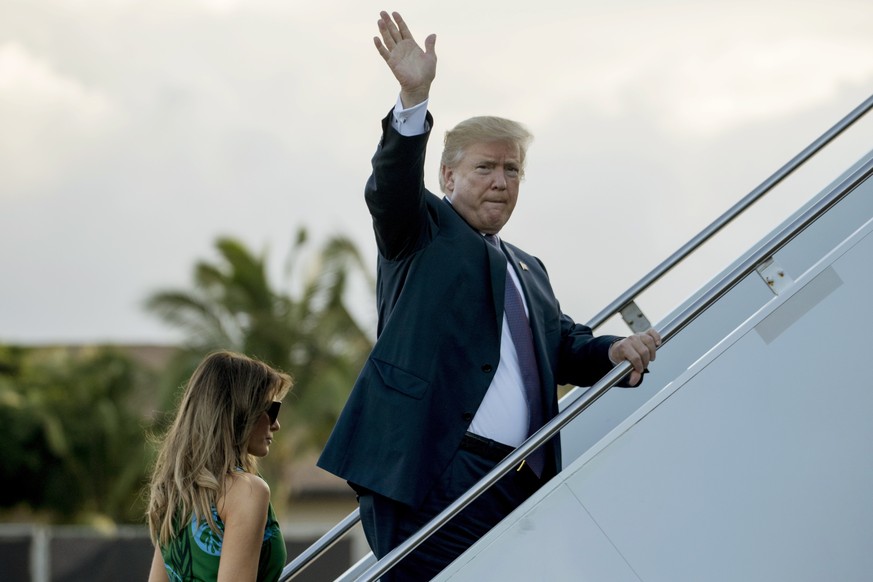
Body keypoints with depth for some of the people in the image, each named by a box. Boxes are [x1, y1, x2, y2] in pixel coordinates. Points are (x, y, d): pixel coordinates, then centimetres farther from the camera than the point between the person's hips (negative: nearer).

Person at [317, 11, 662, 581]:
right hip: (433, 473, -6)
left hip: (518, 485, 6)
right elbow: (392, 187, -10)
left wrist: (614, 351, -5)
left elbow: (562, 345, 19)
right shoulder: (423, 232, 10)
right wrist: (414, 99, -25)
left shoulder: (529, 270, 29)